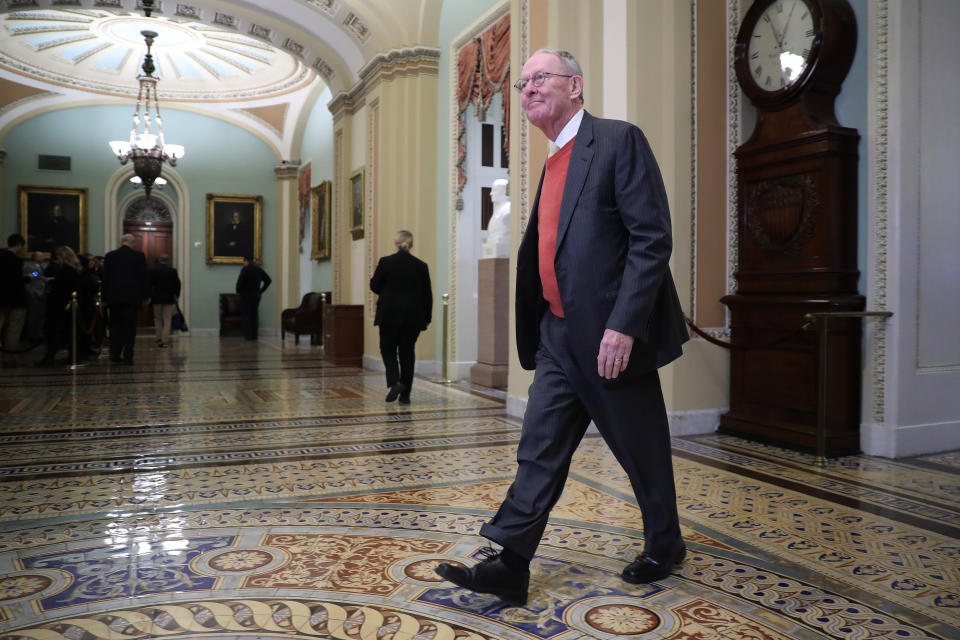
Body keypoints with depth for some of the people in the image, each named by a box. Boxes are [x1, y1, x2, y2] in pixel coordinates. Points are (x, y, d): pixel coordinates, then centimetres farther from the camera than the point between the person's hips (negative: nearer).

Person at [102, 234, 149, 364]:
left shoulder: (110, 255, 4)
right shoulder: (139, 256, -2)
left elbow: (105, 278, 5)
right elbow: (143, 277, -1)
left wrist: (105, 297, 10)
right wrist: (146, 295, 6)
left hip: (114, 297, 2)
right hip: (132, 297, -2)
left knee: (115, 326, 13)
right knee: (130, 327, 2)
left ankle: (115, 354, 11)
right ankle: (128, 356, -2)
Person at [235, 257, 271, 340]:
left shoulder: (245, 269, -10)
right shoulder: (259, 270, 9)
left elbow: (240, 282, -17)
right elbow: (268, 280, 12)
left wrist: (238, 291, 0)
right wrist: (261, 290, 13)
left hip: (246, 296, -5)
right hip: (256, 295, 5)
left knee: (246, 315, -1)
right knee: (255, 315, 8)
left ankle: (247, 336, -3)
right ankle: (254, 336, 7)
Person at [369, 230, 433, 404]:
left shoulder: (386, 262, -7)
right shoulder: (421, 266, 1)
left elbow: (374, 286, -1)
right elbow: (428, 295, 4)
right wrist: (426, 317, 11)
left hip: (390, 314, -2)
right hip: (414, 316, 2)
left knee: (388, 349, 12)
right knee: (407, 352, 9)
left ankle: (394, 382, -10)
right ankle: (405, 395, 9)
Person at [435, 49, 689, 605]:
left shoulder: (619, 140, -9)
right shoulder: (554, 162, 16)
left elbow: (652, 238, -17)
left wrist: (624, 324, -23)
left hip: (612, 335, -7)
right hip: (559, 338, 7)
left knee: (642, 450, 11)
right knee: (540, 452, 6)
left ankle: (664, 548, 34)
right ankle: (509, 565, 11)